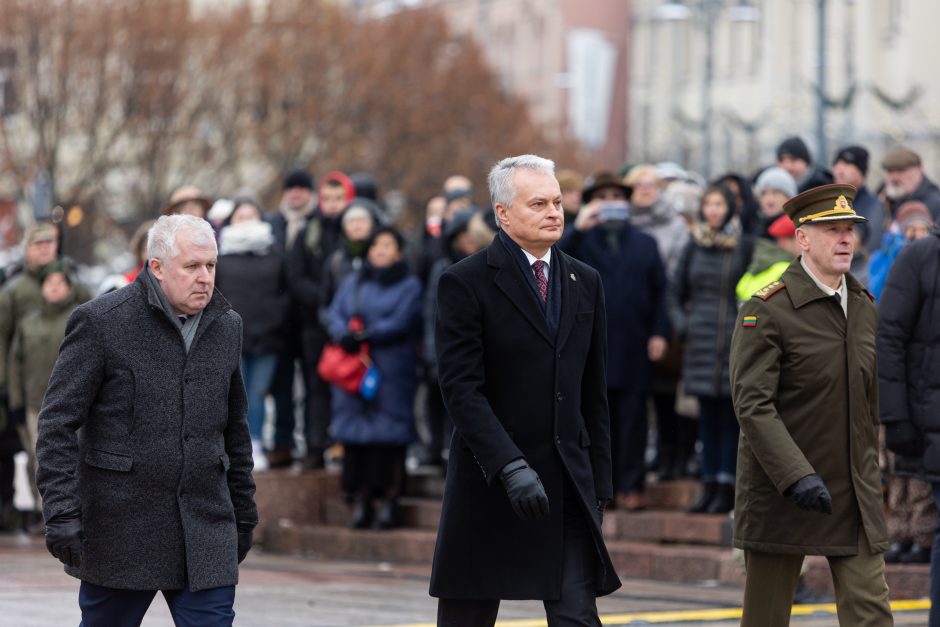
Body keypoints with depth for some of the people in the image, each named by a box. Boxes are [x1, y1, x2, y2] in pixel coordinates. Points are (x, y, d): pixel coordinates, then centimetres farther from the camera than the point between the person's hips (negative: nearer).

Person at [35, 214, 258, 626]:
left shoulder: (226, 326, 10)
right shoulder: (100, 322, -7)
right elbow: (57, 424, -9)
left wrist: (244, 512, 20)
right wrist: (61, 512, -18)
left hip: (205, 533, 4)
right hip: (121, 527, -4)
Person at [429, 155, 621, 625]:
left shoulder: (584, 282, 12)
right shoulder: (466, 283, -6)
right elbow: (461, 389, -13)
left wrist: (599, 482, 11)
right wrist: (510, 467, -24)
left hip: (568, 485, 4)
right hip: (489, 481, -4)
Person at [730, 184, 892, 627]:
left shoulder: (864, 307, 11)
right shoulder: (766, 311, -11)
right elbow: (752, 404, -19)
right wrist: (796, 476, -27)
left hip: (855, 495, 5)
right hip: (781, 495, -5)